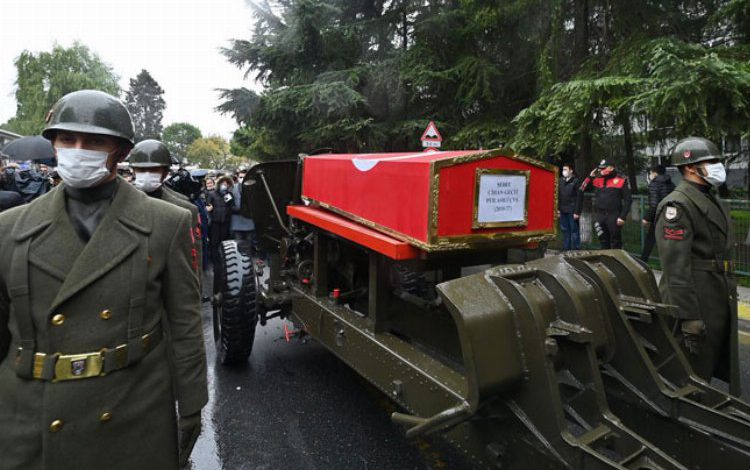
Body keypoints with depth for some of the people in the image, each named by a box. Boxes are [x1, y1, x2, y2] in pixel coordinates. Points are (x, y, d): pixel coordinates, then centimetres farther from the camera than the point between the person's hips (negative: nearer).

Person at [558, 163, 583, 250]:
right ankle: (566, 249, 21)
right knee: (565, 231, 12)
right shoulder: (561, 181, 11)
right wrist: (558, 208, 8)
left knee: (574, 231, -1)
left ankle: (575, 249, 5)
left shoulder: (576, 181, -7)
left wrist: (577, 212, -14)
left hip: (572, 211, -6)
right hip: (563, 211, 6)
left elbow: (579, 197, -10)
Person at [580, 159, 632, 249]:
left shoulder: (621, 180, -4)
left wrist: (622, 217, -10)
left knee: (615, 242, 2)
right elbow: (583, 189, 11)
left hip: (614, 217, -5)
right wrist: (590, 177, -1)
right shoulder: (597, 179, 9)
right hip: (599, 216, 5)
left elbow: (627, 200, -4)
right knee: (603, 241, 14)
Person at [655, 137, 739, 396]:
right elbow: (676, 266, -23)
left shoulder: (712, 201, 16)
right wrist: (689, 317, -25)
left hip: (720, 303, 10)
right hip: (697, 306, -9)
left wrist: (729, 293, 23)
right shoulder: (677, 205, -16)